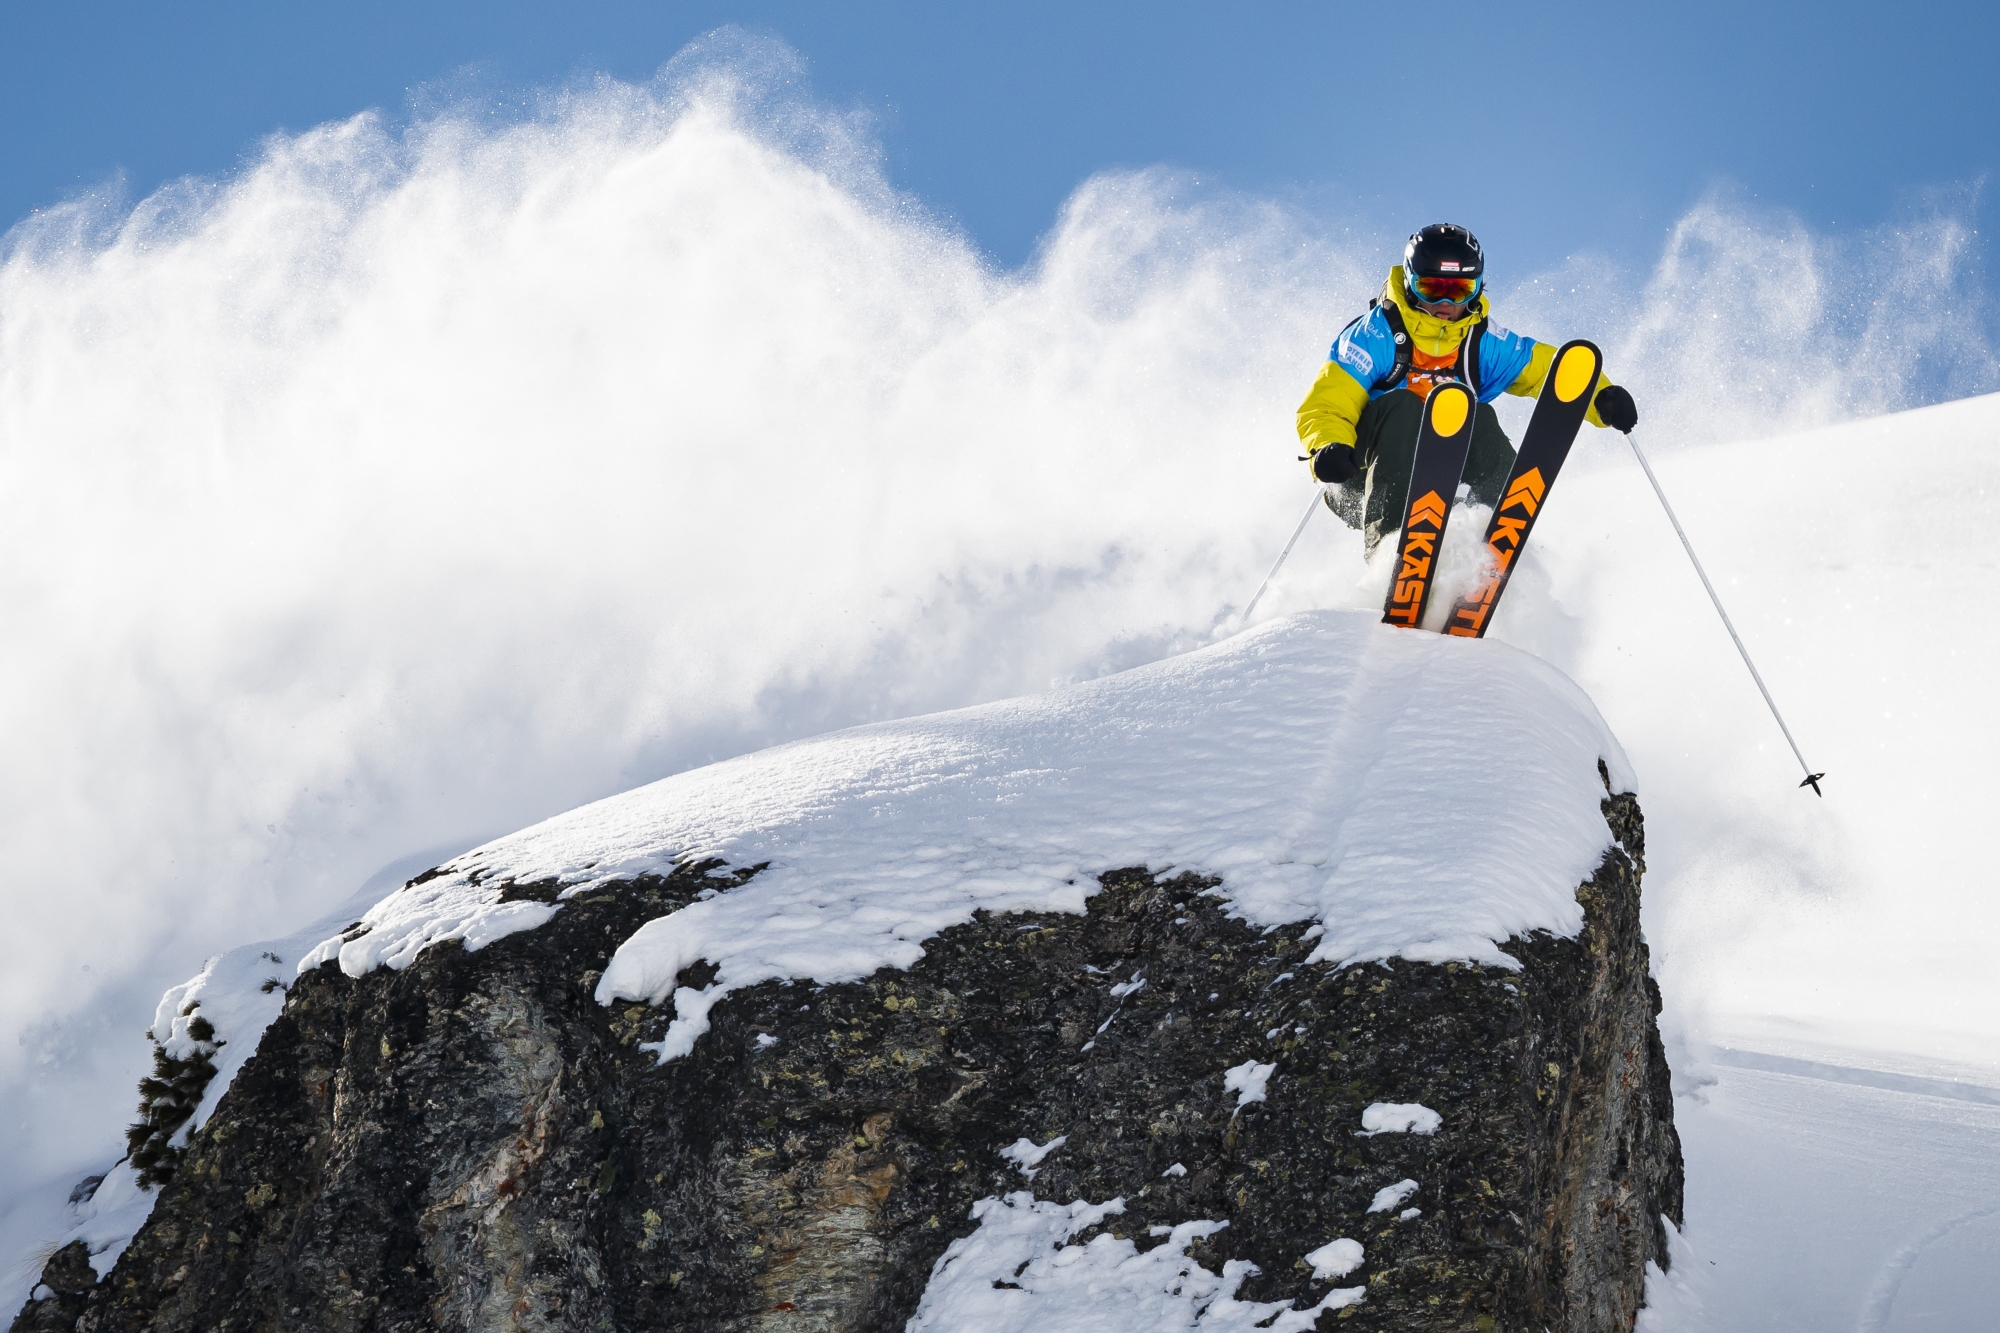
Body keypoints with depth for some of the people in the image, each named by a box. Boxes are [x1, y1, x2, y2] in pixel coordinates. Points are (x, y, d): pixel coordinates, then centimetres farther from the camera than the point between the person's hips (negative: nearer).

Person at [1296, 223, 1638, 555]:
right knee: (1401, 406, -29)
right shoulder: (1376, 336, -10)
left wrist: (1602, 397, -20)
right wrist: (1328, 449, -37)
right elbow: (1324, 406, -15)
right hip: (1364, 486, -3)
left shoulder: (1485, 344, 1)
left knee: (1479, 418, -20)